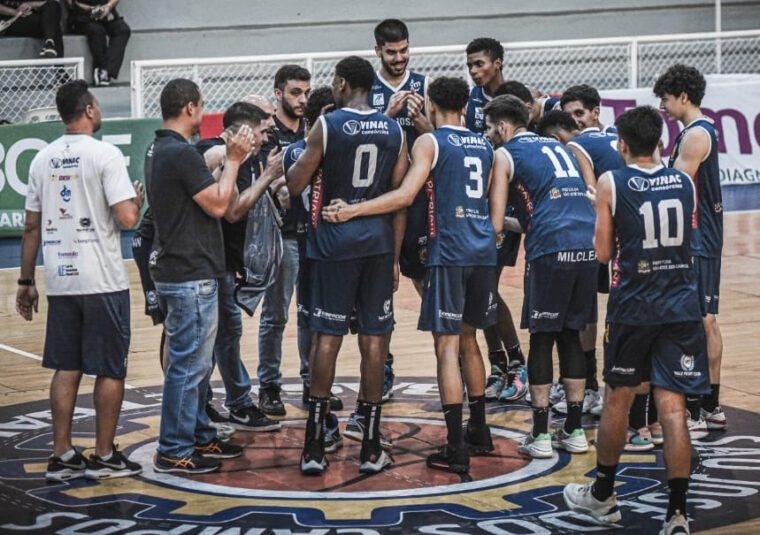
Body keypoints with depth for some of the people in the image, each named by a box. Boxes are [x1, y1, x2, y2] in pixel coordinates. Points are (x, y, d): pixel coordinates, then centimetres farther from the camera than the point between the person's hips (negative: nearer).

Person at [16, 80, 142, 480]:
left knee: (66, 369, 10)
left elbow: (32, 227, 10)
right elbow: (127, 219, -16)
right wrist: (138, 200, 6)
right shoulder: (105, 154, -10)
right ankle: (104, 457, 8)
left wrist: (26, 281, 16)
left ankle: (62, 456, 11)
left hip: (60, 282, 5)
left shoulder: (42, 159, 7)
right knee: (110, 370, 5)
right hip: (103, 282, -5)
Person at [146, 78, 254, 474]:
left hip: (176, 269, 11)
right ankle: (174, 452, -1)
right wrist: (233, 161, -7)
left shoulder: (159, 150, 14)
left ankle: (199, 436, 26)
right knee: (189, 363, -5)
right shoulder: (182, 153, -19)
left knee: (197, 362, 18)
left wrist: (232, 160, 15)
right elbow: (217, 205, -16)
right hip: (191, 275, -11)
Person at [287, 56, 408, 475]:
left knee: (328, 337, 1)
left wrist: (293, 164, 18)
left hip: (334, 241, -2)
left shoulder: (327, 125, -5)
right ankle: (371, 449, 6)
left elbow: (295, 186, -4)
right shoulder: (394, 131, 6)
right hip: (378, 240, 3)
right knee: (375, 338, 4)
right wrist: (394, 256, 10)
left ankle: (314, 448, 1)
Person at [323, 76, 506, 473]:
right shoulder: (485, 146, 15)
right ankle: (479, 432, 27)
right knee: (467, 339, 21)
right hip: (483, 252, 6)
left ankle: (456, 449, -9)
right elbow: (497, 213, 14)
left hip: (449, 252, -6)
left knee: (447, 345, -5)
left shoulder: (429, 142, -3)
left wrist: (352, 210, -16)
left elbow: (405, 195, -16)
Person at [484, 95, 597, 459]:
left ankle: (540, 435, 3)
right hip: (587, 246, 6)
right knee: (570, 336, 14)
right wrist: (514, 224, 40)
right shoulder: (558, 147, 26)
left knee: (541, 338, 2)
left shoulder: (506, 154, 6)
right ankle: (574, 431, 15)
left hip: (551, 251, -6)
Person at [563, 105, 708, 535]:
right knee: (673, 408, 0)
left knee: (618, 399, 15)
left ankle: (603, 496, 29)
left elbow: (604, 253, -2)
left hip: (634, 306, -2)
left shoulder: (612, 185, -5)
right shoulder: (686, 183, 5)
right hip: (682, 305, 2)